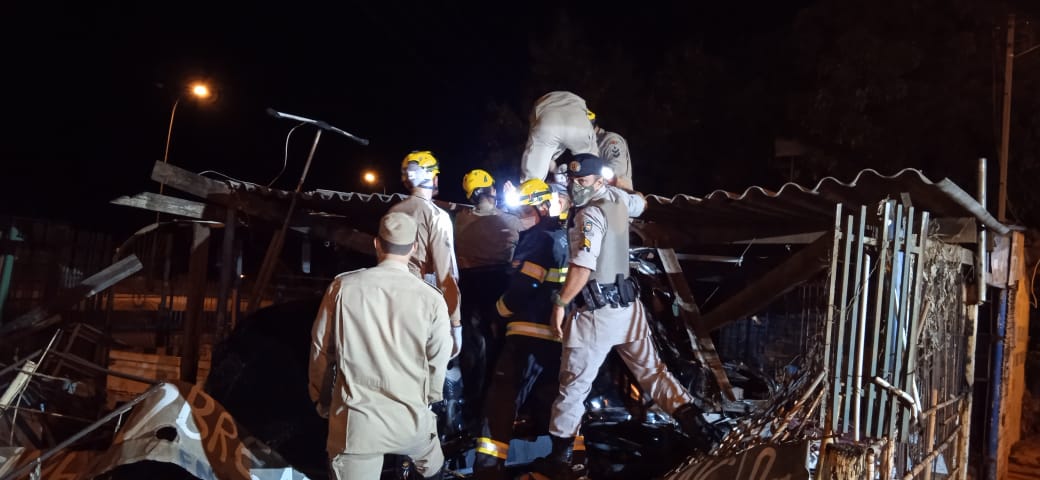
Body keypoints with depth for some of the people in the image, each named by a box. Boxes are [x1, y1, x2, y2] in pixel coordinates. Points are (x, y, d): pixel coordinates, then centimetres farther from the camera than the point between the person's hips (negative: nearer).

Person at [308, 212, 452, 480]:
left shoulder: (342, 287, -9)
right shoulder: (431, 299, -11)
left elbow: (320, 351, 1)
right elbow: (438, 363, -1)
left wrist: (322, 400, 18)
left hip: (355, 421, 0)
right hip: (411, 418, 1)